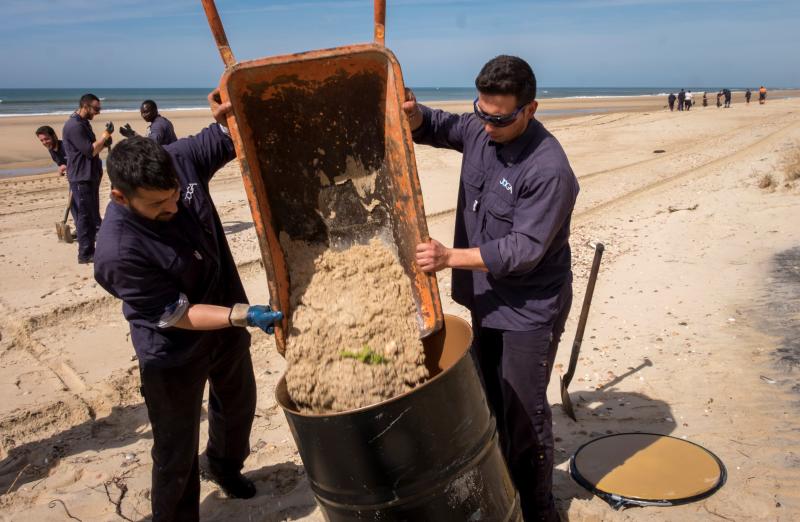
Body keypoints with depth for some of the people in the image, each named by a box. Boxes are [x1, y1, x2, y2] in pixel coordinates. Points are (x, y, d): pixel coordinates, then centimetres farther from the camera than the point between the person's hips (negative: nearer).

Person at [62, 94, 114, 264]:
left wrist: (105, 142, 2)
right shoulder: (74, 125, -18)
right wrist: (105, 134, -14)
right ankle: (85, 254, 2)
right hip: (81, 178, -10)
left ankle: (90, 250, 23)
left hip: (91, 176, 10)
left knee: (92, 215, 14)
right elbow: (90, 151, -21)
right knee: (85, 216, -4)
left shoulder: (83, 123, 14)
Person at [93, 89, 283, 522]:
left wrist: (232, 112, -32)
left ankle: (224, 464, 61)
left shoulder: (180, 160, -21)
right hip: (174, 355, -6)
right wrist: (245, 315, -34)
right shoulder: (117, 252, -35)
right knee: (177, 454, 8)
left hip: (226, 321, 7)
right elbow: (176, 315, -26)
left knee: (239, 405, 30)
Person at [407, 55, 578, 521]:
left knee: (524, 411, 3)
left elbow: (524, 250, -26)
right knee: (491, 400, 21)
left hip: (530, 311, -8)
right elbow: (434, 128, 13)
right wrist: (411, 112, -11)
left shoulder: (548, 169, -26)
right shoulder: (478, 129, -3)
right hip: (487, 299, 8)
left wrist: (450, 257, -30)